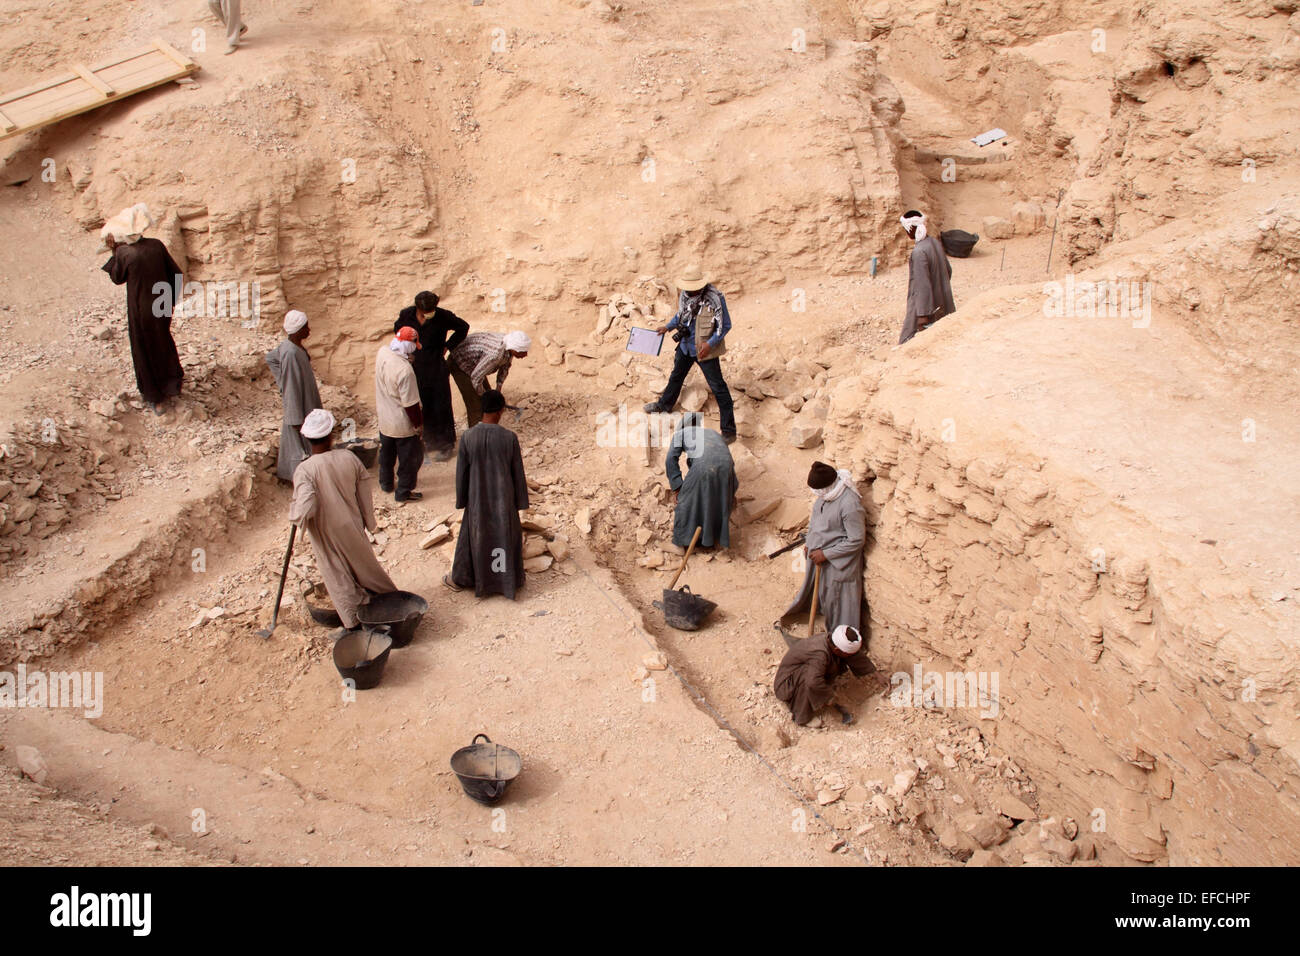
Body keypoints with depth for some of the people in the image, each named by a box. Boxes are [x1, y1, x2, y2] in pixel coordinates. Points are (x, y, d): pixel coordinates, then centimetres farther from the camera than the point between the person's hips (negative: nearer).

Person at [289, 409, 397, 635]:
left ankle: (355, 624, 20)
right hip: (352, 528, 4)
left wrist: (292, 509, -8)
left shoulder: (304, 470, -23)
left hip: (326, 536, -3)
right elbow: (364, 496, 0)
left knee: (339, 580, 13)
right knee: (366, 566, 24)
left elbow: (305, 510, -31)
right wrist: (369, 523, 15)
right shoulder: (349, 458, -10)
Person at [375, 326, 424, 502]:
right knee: (410, 458, 13)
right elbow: (410, 403, -24)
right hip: (403, 424, -8)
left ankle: (386, 483, 45)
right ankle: (403, 492, 24)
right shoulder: (405, 370, -33)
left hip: (384, 419, 8)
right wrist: (418, 424, -12)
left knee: (387, 452, 27)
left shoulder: (382, 352, -11)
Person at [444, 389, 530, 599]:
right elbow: (518, 472, -7)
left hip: (478, 499, 1)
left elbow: (462, 473, -6)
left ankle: (460, 579, 33)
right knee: (506, 536, 17)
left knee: (473, 537, 17)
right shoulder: (510, 438, -16)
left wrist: (461, 500, 8)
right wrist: (520, 501, 6)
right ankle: (510, 579, 30)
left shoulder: (468, 438, -15)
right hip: (504, 500, 0)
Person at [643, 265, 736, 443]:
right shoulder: (685, 294, -4)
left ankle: (729, 431, 3)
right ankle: (664, 404, 54)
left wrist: (710, 343, -24)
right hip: (685, 345, 7)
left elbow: (725, 326, -16)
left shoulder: (715, 298, -23)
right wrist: (667, 327, 8)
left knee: (718, 388, -2)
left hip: (704, 350, -7)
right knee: (676, 375, 27)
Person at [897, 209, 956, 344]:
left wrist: (923, 314, -24)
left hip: (927, 305, -8)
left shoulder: (919, 252, -24)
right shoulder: (935, 243, 1)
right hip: (942, 301, 8)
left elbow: (923, 285, -26)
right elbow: (948, 270, 13)